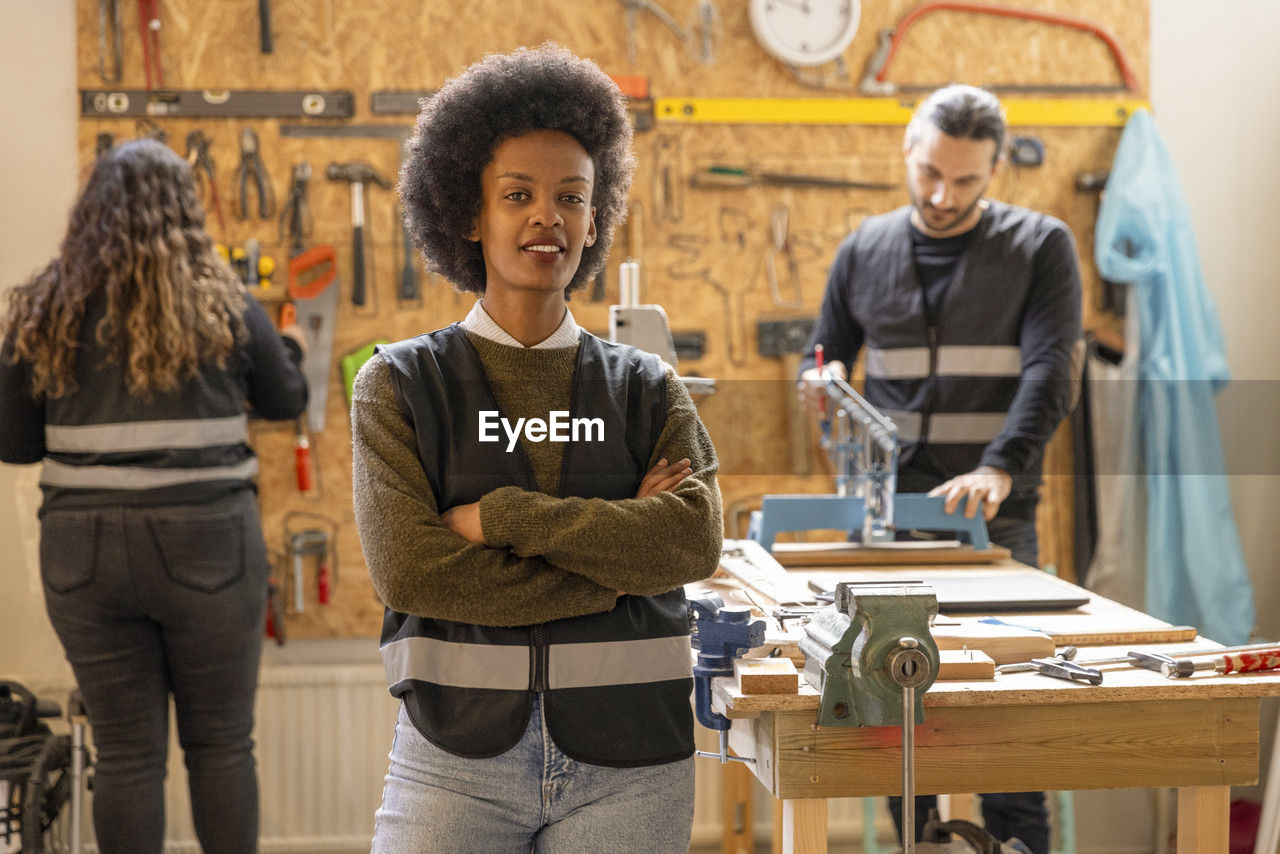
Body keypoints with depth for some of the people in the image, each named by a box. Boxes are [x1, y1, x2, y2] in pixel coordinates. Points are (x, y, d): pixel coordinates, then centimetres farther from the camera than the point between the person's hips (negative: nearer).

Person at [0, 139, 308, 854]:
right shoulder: (224, 304, -3)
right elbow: (288, 400, 10)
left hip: (83, 552, 2)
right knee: (222, 745, 11)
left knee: (125, 753, 10)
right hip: (205, 543, -1)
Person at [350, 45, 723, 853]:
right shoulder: (401, 385, 3)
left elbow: (693, 542, -9)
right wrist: (613, 552, -9)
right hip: (457, 760, -1)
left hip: (627, 764, 2)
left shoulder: (647, 389, 8)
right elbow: (407, 566, -10)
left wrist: (498, 517, -13)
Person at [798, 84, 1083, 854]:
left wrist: (1000, 468, -27)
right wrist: (820, 387, -7)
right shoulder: (865, 250, 11)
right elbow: (825, 359, 18)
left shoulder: (1041, 247, 1)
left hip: (995, 518, -3)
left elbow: (1049, 373, -11)